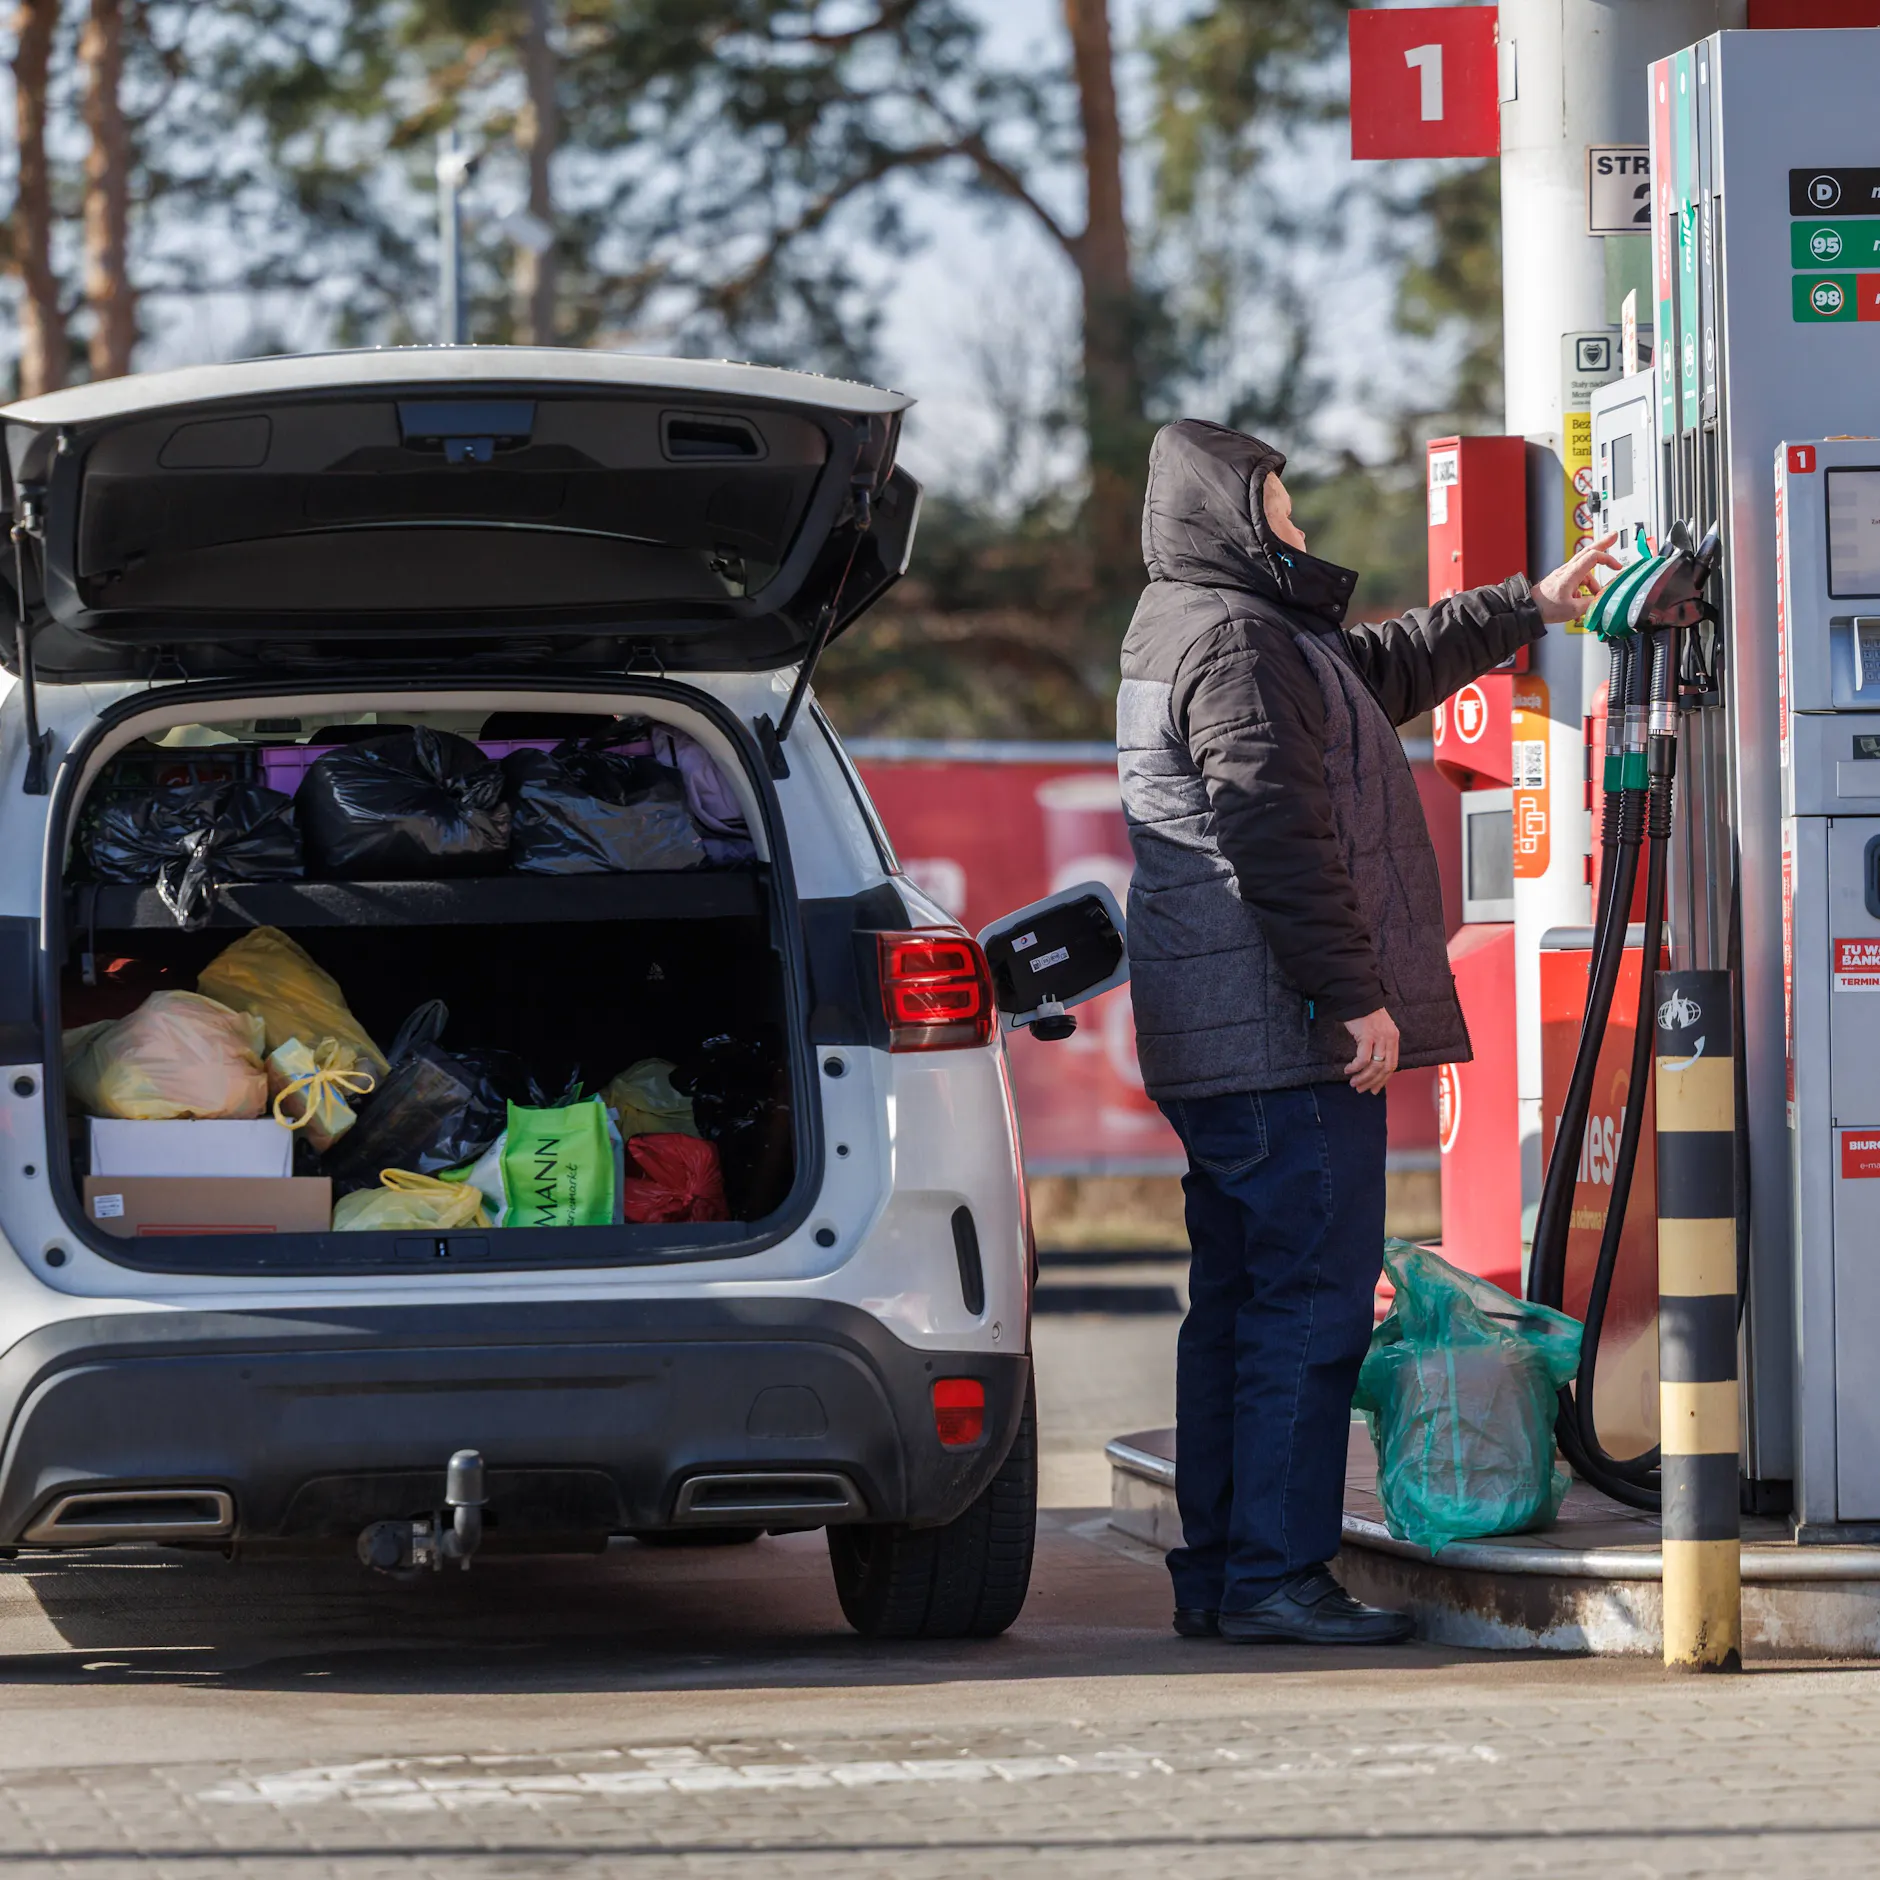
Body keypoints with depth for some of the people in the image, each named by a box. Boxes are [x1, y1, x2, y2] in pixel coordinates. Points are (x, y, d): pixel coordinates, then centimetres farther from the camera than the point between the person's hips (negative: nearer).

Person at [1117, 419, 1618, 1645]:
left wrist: (1529, 609, 42)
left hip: (1215, 1041, 11)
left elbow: (1385, 667, 36)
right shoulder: (1233, 642, -13)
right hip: (1289, 1039, -11)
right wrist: (1354, 995, -20)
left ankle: (1218, 1574, 15)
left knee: (1241, 1302, 12)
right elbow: (1280, 836, -21)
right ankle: (1276, 1574, -12)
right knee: (1313, 1301, -10)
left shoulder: (1187, 633, 21)